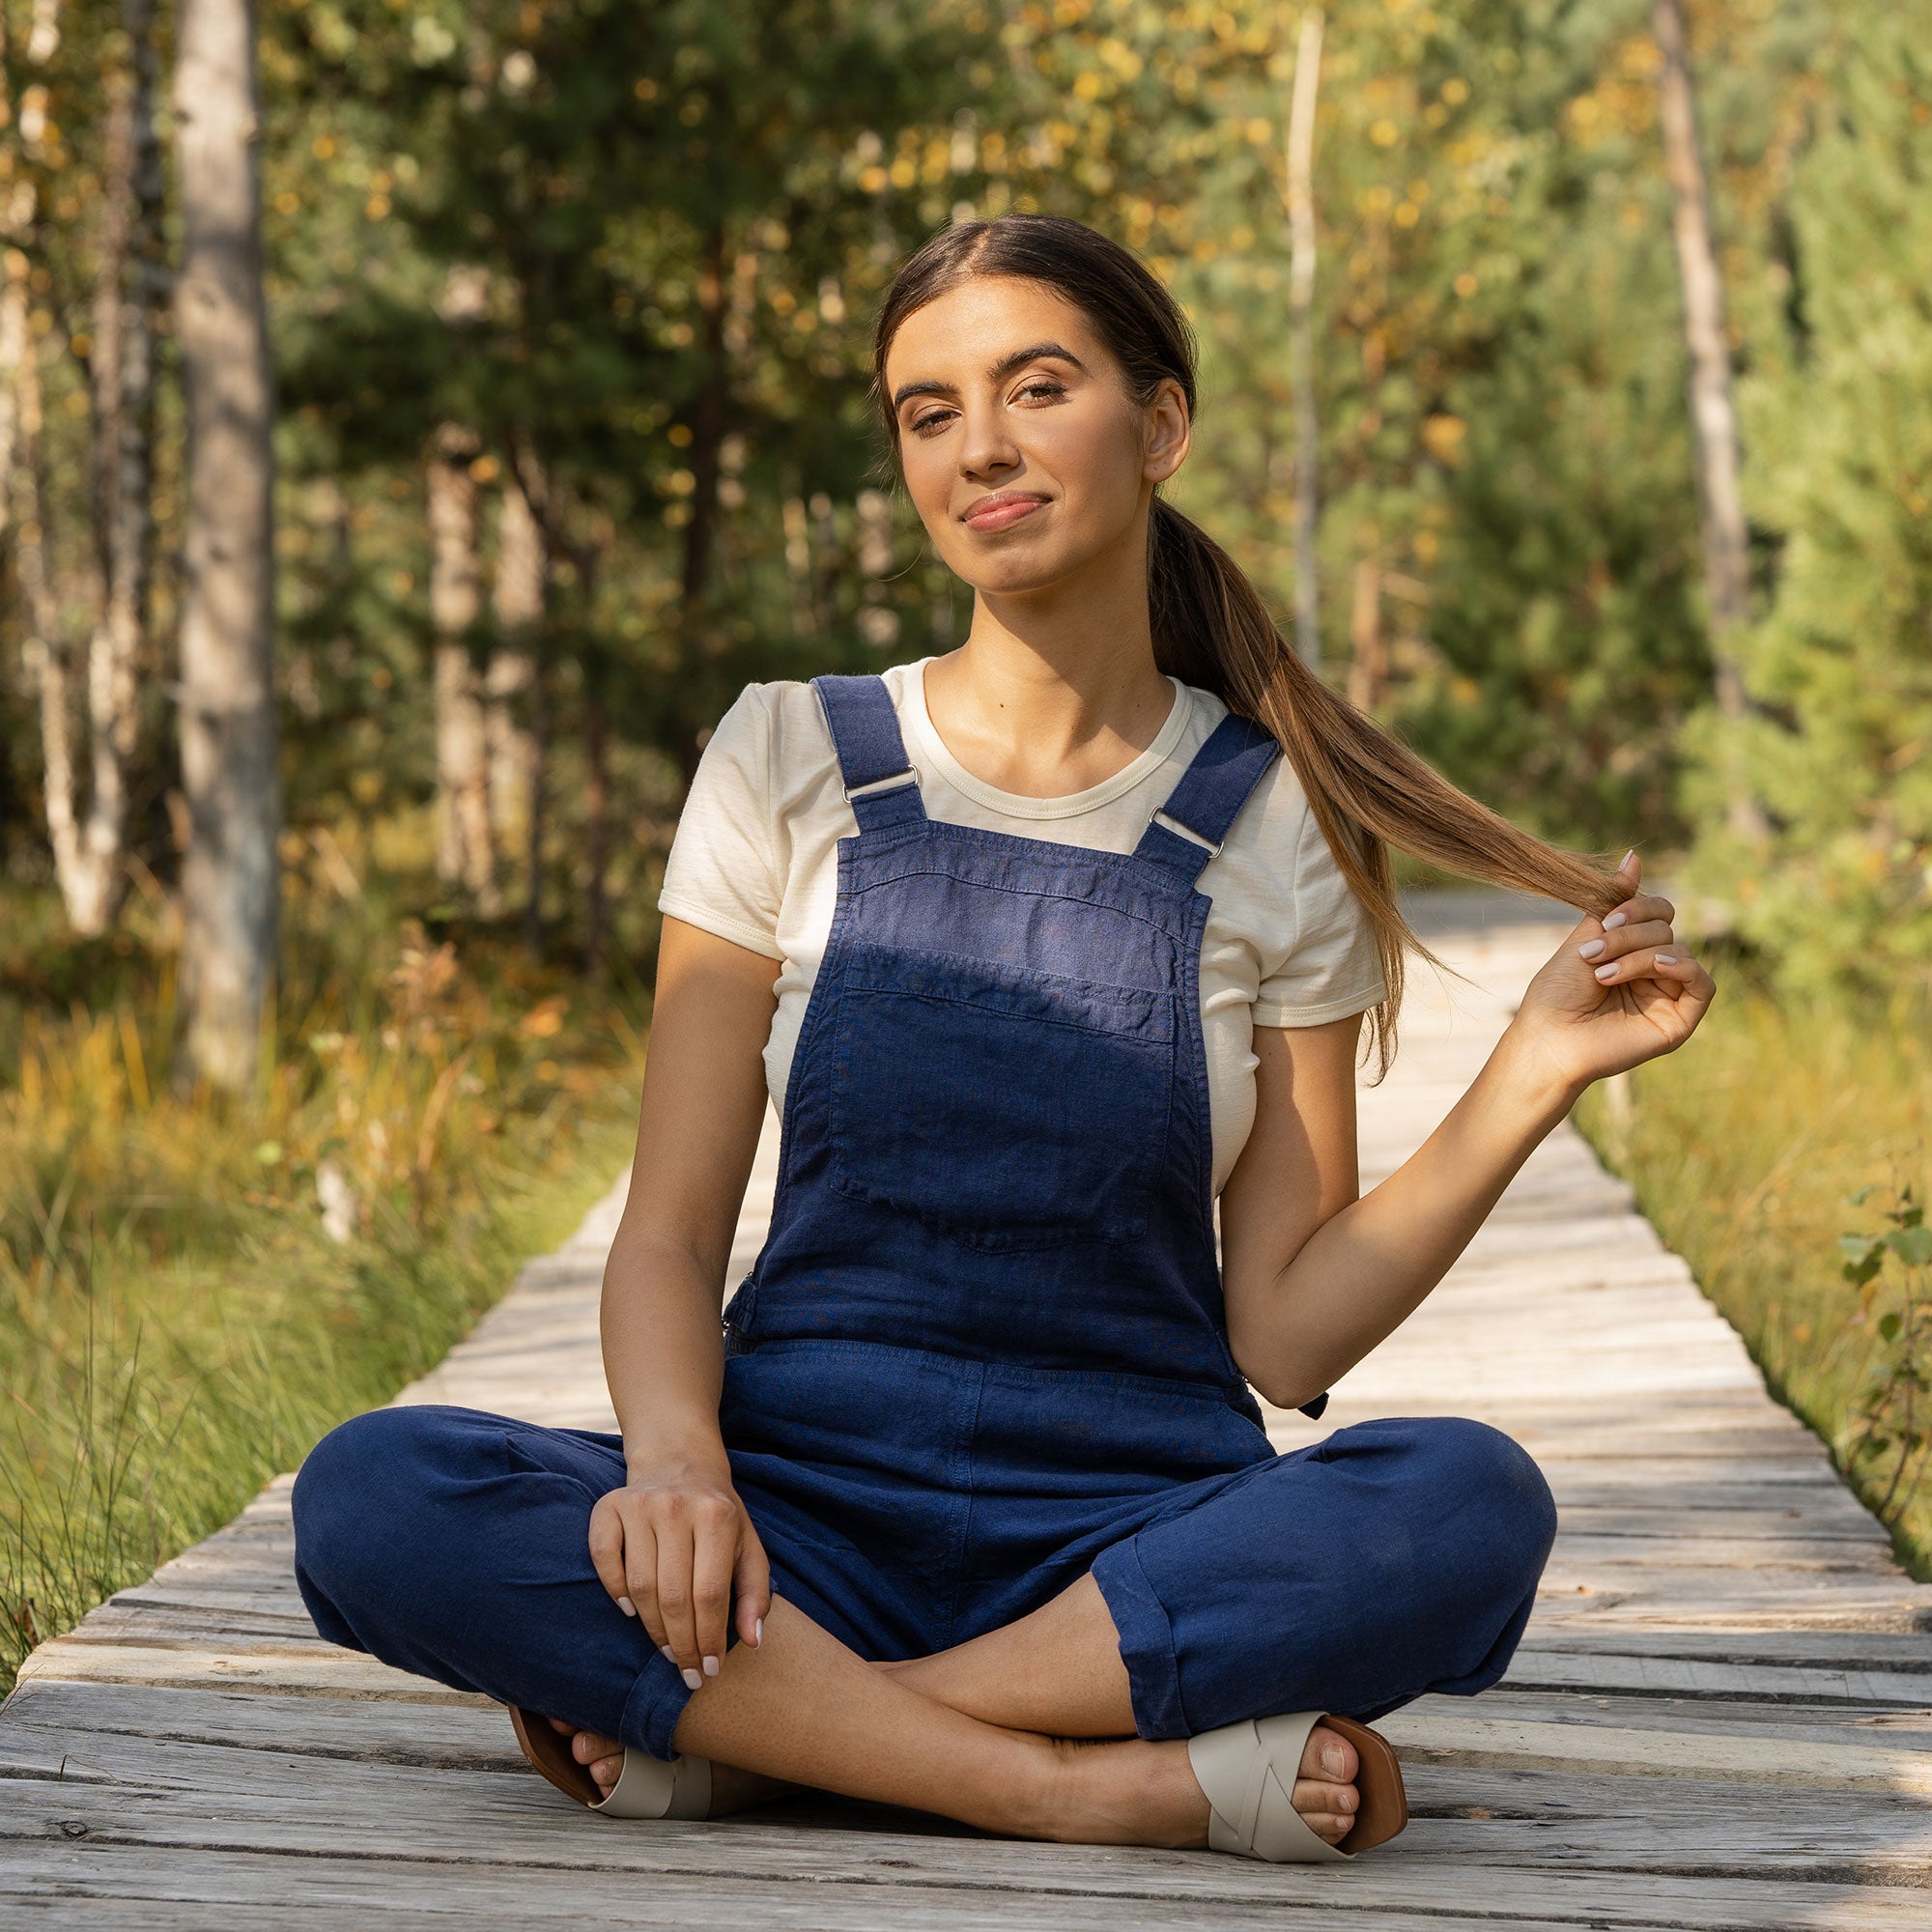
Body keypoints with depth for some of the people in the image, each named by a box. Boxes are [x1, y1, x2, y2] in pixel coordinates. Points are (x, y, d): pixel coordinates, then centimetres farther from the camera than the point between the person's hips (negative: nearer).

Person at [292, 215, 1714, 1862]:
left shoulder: (1273, 828, 5)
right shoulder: (794, 764, 5)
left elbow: (1286, 1334, 3)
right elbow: (669, 1234, 3)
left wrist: (1532, 1080, -8)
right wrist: (675, 1457, -18)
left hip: (1137, 1534, 0)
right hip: (811, 1500, 0)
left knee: (1470, 1507, -33)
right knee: (373, 1496, -29)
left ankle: (736, 1741, -23)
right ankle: (1134, 1775, -27)